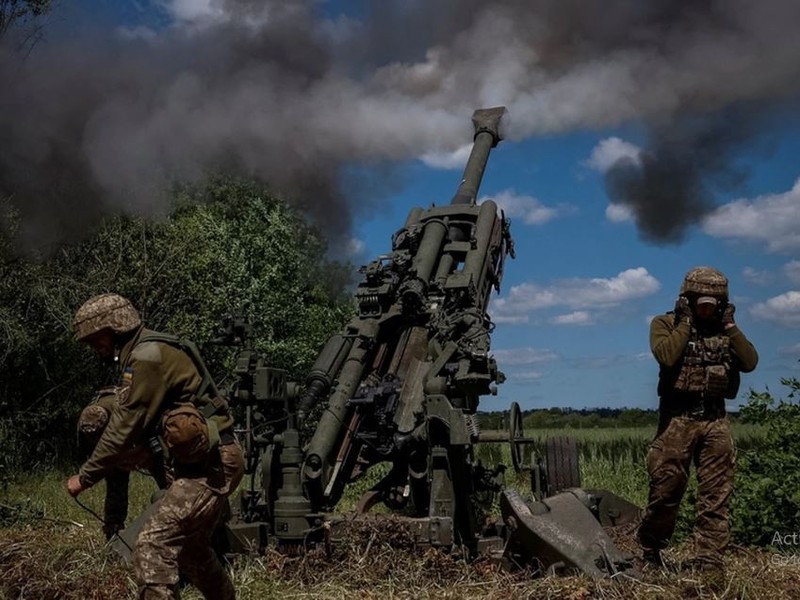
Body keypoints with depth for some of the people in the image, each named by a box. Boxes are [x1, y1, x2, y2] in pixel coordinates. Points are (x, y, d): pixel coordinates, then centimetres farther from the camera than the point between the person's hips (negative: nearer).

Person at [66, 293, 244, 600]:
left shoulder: (149, 357, -17)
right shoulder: (147, 355, 16)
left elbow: (125, 427, -15)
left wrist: (85, 477, -5)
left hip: (211, 464, -11)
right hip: (211, 460, 11)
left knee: (152, 544, -17)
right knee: (189, 546, 24)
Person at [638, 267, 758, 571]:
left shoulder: (725, 328, 13)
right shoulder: (666, 324, 1)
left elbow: (750, 362, 0)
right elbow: (666, 356, -19)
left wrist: (729, 325, -2)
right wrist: (685, 322, -11)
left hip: (715, 420, 4)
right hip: (678, 419, -4)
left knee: (716, 495, 1)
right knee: (666, 489, 0)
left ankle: (709, 560, 7)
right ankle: (650, 550, 19)